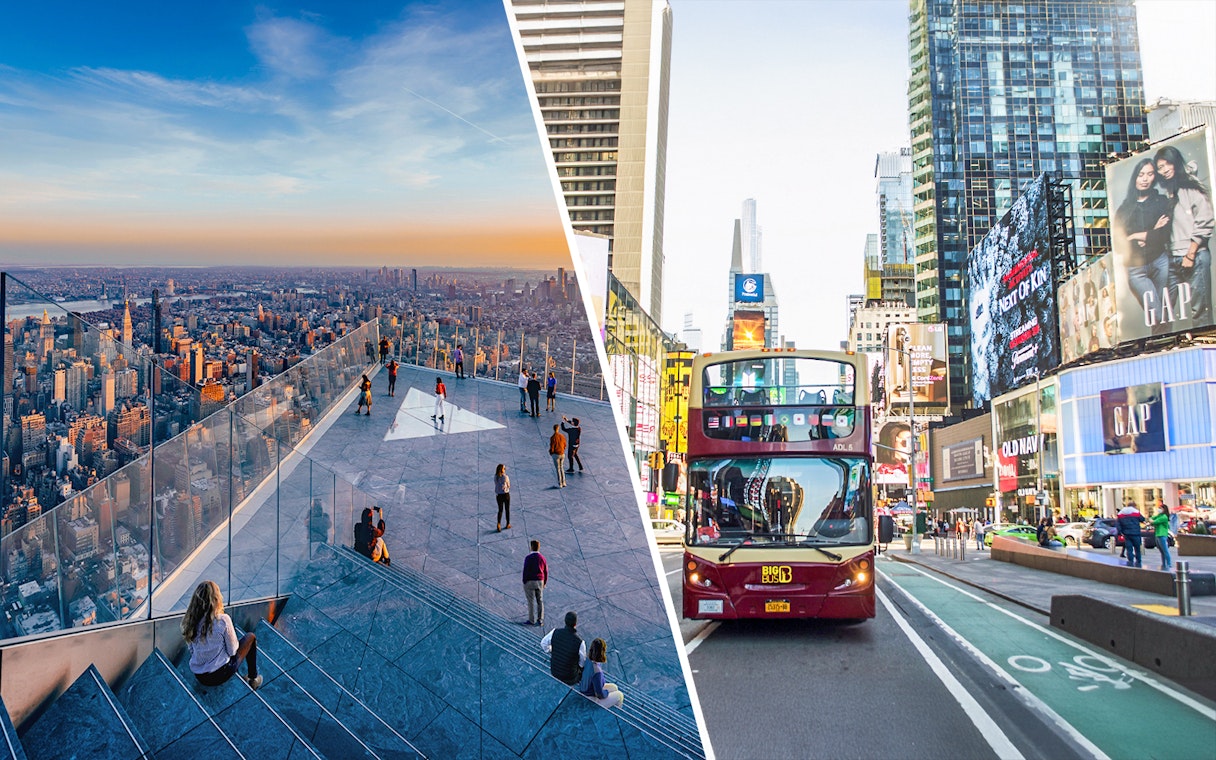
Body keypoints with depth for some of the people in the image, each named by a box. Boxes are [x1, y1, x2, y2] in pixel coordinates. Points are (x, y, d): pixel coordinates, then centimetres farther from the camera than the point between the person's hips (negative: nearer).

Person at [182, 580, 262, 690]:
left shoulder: (189, 621, -8)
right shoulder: (222, 620, -23)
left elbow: (192, 650, 6)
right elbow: (232, 651, -11)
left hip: (198, 677, 5)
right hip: (219, 675, -5)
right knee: (250, 637, 16)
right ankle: (253, 679, 27)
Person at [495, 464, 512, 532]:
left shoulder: (495, 477, -4)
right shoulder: (505, 477, -16)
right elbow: (508, 486, -4)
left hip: (498, 495, 3)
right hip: (506, 494, -3)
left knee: (500, 510, 12)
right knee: (507, 510, 15)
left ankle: (499, 523, -11)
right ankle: (508, 524, 25)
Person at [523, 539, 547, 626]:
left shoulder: (528, 558, -15)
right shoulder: (542, 557, 0)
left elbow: (525, 571, -16)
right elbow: (546, 571, 5)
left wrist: (524, 583, -7)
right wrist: (544, 582, 15)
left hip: (529, 582, -4)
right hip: (540, 582, 5)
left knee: (531, 602, 4)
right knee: (540, 601, 11)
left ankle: (532, 620, 10)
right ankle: (540, 620, 14)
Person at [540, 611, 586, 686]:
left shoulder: (555, 632, -20)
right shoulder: (580, 642, -30)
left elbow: (543, 643, 0)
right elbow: (582, 662, -13)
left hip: (553, 672, 3)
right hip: (570, 677, -3)